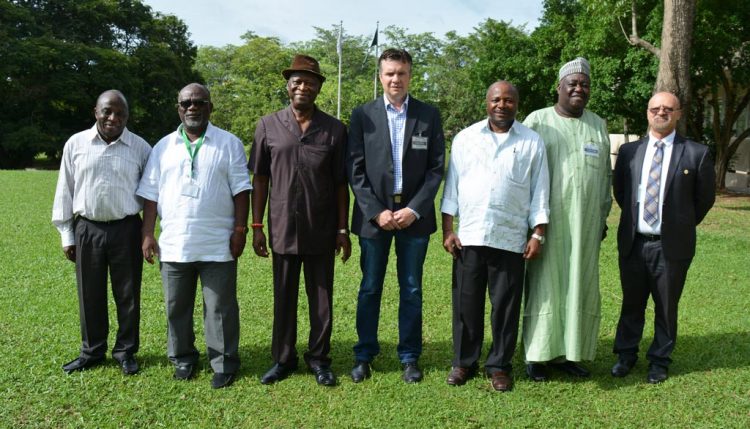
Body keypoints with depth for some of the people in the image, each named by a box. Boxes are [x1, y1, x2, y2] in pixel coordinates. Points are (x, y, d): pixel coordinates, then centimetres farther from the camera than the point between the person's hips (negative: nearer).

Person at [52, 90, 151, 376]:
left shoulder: (140, 148, -1)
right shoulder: (76, 144, 2)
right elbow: (64, 191, 6)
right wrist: (66, 234, 4)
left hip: (126, 229, -1)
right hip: (87, 229, 1)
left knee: (128, 294, 6)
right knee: (90, 294, 11)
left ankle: (126, 352, 21)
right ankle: (92, 351, 26)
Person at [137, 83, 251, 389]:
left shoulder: (229, 144, 3)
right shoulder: (164, 147, 11)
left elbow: (241, 190, 0)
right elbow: (150, 194, 10)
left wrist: (240, 229, -7)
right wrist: (147, 234, 3)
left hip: (218, 245, -3)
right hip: (174, 244, 3)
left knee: (221, 308, 3)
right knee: (177, 307, 13)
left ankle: (224, 364, 15)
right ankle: (183, 358, 29)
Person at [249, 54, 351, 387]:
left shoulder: (334, 129, 1)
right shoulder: (268, 126, 2)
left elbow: (340, 183, 2)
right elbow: (259, 179, 4)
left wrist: (343, 229, 0)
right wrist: (257, 226, 1)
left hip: (321, 231, 0)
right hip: (283, 229, 1)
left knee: (322, 300, 9)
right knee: (284, 299, 11)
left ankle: (319, 359, 25)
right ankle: (283, 359, 26)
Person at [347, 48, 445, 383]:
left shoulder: (429, 115, 4)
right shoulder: (363, 115, 3)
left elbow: (436, 167, 1)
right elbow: (355, 169, -1)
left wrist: (414, 209, -9)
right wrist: (377, 211, -10)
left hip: (414, 214, 1)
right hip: (373, 214, 0)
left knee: (411, 290, 8)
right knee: (370, 289, 7)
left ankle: (410, 357, 19)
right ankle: (364, 355, 19)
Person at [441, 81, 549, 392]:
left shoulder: (532, 142, 5)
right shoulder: (465, 138, 8)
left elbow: (540, 192, 5)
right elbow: (451, 186, 7)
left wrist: (538, 235, -1)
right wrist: (447, 230, 1)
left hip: (510, 239, -1)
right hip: (468, 236, 1)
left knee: (506, 305, 5)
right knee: (466, 303, 7)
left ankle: (500, 366, 20)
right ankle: (464, 362, 21)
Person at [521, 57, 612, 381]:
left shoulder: (598, 126, 13)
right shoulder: (537, 121, 0)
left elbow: (606, 175, 17)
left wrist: (603, 216, 13)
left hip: (586, 224, 4)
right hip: (548, 221, -4)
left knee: (580, 287, 6)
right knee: (544, 286, 0)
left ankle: (568, 352, 18)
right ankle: (537, 355, 9)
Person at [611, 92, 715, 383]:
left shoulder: (697, 154, -5)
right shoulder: (629, 151, 3)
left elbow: (705, 198, 4)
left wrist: (682, 227, 9)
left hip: (672, 246, -2)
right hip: (633, 243, 2)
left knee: (666, 307, 10)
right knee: (631, 304, 15)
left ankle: (659, 361, 28)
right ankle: (626, 355, 32)